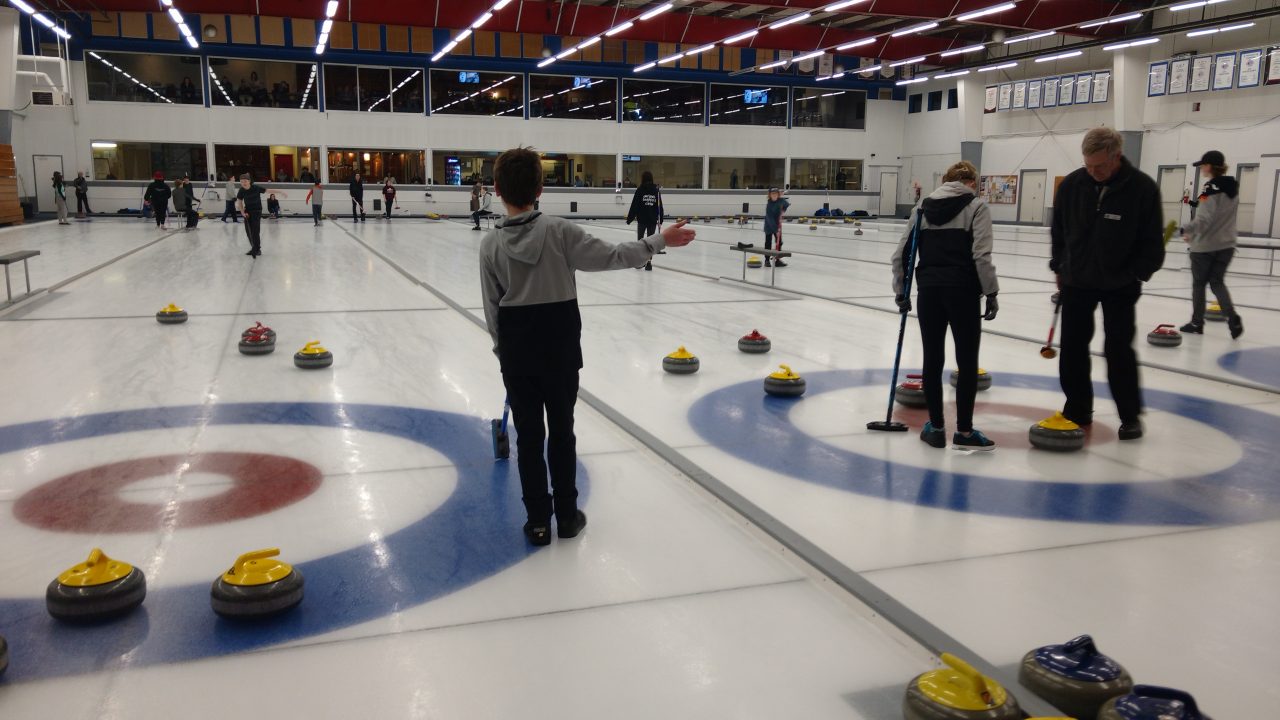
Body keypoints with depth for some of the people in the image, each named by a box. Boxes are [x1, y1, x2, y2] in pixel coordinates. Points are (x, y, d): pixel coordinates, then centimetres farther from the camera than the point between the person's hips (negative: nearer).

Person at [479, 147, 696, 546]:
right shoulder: (559, 230, -13)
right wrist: (659, 240, -5)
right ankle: (566, 515, 21)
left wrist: (503, 349, 13)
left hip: (517, 348, 1)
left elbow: (492, 305, 0)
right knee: (561, 429, 12)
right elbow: (610, 256, -14)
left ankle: (538, 521, 14)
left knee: (528, 433, 9)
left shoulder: (491, 243, -6)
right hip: (560, 343, -1)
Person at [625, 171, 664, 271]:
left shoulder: (640, 190, -7)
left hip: (642, 219, -2)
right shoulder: (656, 190, 1)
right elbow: (660, 207, 3)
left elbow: (634, 206, -8)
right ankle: (648, 262, 2)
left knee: (640, 240, 13)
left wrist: (629, 218, -1)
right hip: (653, 220, 2)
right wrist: (660, 220, 11)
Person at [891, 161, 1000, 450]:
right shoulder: (976, 206, -2)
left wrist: (900, 291, 15)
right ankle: (964, 431, 11)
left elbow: (902, 253, 8)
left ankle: (936, 427, 14)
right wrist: (991, 293, -5)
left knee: (932, 361, 9)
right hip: (962, 291, -4)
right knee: (967, 362, 6)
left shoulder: (924, 206, 11)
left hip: (929, 290, 4)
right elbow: (981, 256, -12)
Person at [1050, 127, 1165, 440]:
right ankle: (1078, 410, 19)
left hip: (1119, 285, -3)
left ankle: (1130, 415, 10)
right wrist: (1060, 268, 7)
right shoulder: (1071, 184, -4)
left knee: (1119, 350, -3)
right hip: (1076, 281, 3)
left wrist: (1135, 275, -11)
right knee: (1072, 347, 6)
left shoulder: (1142, 188, -12)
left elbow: (1152, 242, -6)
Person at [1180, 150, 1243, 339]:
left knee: (1199, 283, 7)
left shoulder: (1212, 189, -17)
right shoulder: (1232, 187, 9)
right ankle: (1233, 319, -6)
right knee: (1217, 282, 12)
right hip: (1226, 244, 7)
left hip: (1205, 246, -7)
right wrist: (1198, 204, 14)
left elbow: (1204, 219, -23)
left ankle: (1197, 323, 16)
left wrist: (1187, 230, -10)